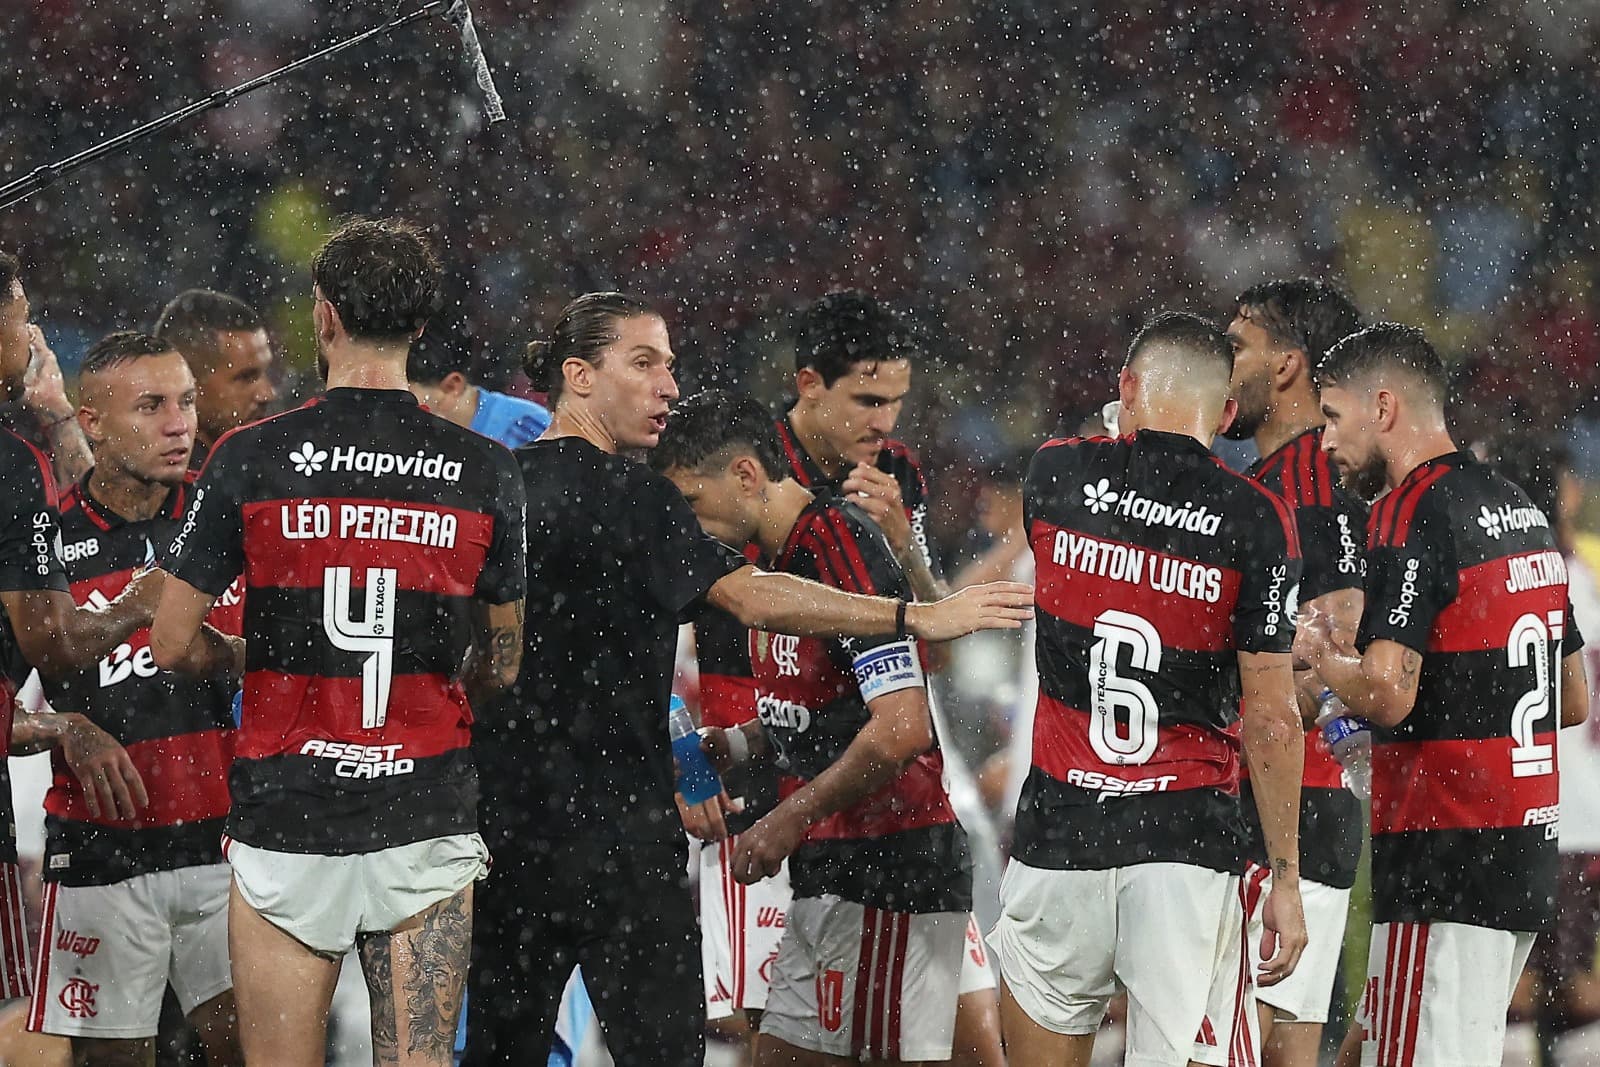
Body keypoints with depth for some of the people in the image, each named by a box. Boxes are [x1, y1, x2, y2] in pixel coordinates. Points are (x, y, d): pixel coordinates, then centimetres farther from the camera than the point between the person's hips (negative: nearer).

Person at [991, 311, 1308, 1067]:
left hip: (1061, 830, 1)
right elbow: (1270, 721, -6)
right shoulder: (1255, 523, -6)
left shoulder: (1055, 475, 0)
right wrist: (1286, 878, 0)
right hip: (1188, 837, -1)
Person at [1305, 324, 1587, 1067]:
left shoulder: (1413, 513, -13)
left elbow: (1386, 693, -23)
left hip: (1445, 859, -9)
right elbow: (1573, 700, 22)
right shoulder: (1520, 510, 16)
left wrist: (1319, 655, -4)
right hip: (1527, 858, 9)